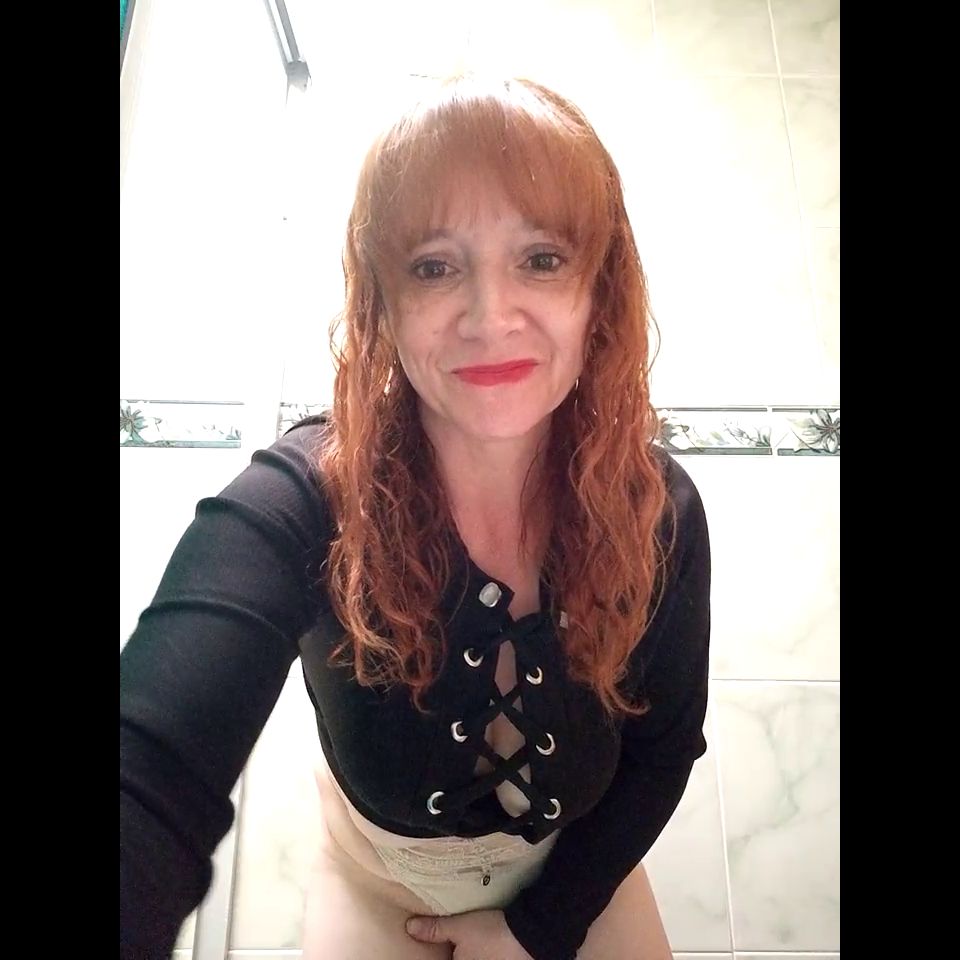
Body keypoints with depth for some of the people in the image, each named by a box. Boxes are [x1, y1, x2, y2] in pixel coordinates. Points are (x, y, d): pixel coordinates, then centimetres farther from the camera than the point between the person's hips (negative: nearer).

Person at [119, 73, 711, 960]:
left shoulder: (659, 509, -25)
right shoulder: (300, 505, -34)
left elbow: (664, 746, -10)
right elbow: (152, 781, -50)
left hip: (578, 870, 2)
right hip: (379, 881, -1)